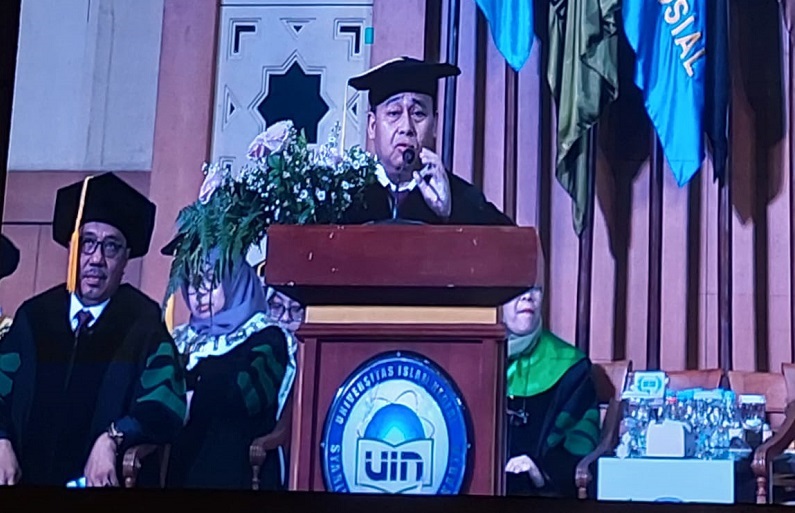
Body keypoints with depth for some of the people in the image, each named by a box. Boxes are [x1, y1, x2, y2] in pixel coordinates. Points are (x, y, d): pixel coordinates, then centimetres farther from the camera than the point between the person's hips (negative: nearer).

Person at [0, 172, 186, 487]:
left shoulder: (143, 322, 1)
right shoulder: (35, 316, 9)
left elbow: (165, 406, -6)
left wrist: (112, 438, -20)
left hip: (102, 479, -2)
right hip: (28, 475, 2)